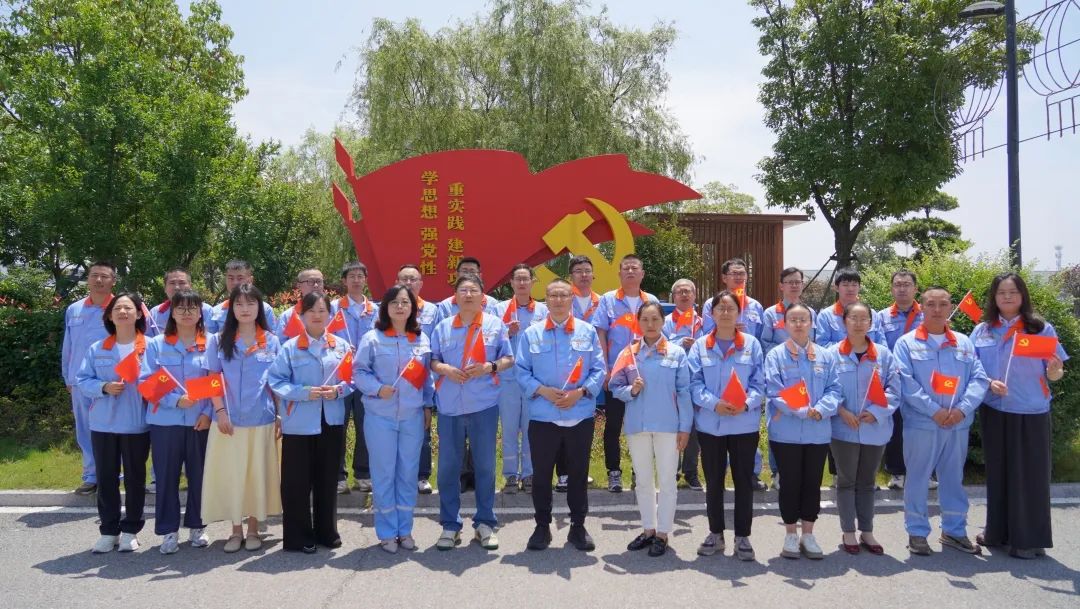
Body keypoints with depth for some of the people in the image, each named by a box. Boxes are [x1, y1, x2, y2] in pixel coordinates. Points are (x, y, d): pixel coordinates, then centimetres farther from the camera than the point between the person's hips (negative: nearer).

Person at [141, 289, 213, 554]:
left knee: (199, 474, 8)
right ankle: (168, 530, 16)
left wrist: (208, 413, -10)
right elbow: (147, 382, -3)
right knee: (166, 476, 5)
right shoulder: (156, 344, 4)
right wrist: (176, 400, -17)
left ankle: (197, 526, 23)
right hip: (165, 421, -1)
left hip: (200, 421, 1)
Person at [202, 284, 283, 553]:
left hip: (261, 419, 0)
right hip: (228, 419, 0)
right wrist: (220, 411, -8)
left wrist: (280, 416, 1)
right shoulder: (219, 340, 4)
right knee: (230, 473, 4)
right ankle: (236, 530, 17)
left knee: (258, 472, 6)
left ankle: (253, 529, 19)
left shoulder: (271, 342, 5)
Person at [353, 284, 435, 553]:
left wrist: (428, 406, 11)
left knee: (408, 473, 9)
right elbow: (359, 371, -4)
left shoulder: (422, 340, 8)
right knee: (384, 474, 3)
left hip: (413, 417, 3)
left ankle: (405, 530, 21)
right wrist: (377, 388, -18)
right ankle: (386, 533, 14)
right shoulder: (372, 338, -4)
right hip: (380, 417, -3)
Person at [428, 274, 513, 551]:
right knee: (448, 466, 4)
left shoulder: (495, 325, 3)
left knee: (485, 465, 6)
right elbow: (432, 360, 10)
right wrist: (444, 369, -12)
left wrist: (489, 367, -14)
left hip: (484, 404, -1)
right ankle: (450, 525, 16)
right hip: (449, 405, 1)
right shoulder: (442, 327, 7)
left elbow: (509, 359, 5)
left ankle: (485, 523, 19)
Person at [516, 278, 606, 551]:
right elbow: (521, 371, 1)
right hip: (542, 416, 0)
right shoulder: (532, 333, 2)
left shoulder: (588, 332, 4)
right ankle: (542, 527, 22)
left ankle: (578, 527, 23)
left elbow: (599, 370, 2)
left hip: (580, 415, 1)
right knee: (541, 474, 7)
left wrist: (580, 392, -13)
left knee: (578, 473, 10)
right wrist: (543, 390, -14)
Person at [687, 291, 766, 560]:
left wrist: (747, 403, -19)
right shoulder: (700, 346, 3)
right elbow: (695, 383, -4)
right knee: (713, 481, 10)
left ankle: (742, 536, 17)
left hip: (745, 424, 0)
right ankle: (715, 533, 24)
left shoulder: (752, 344, 3)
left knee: (744, 480, 5)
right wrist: (714, 403, -20)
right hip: (710, 424, 1)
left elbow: (759, 382, -1)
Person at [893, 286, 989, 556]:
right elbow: (906, 382, -11)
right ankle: (917, 532, 15)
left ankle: (954, 531, 27)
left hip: (959, 424, 4)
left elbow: (979, 379, 3)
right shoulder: (907, 343, -2)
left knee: (954, 478, 14)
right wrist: (934, 411, -18)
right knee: (917, 478, 4)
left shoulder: (964, 343, 10)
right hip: (921, 423, -3)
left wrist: (962, 409, -12)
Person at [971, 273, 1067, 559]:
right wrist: (988, 383, -11)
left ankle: (1029, 539, 12)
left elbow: (1055, 374, -2)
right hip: (994, 413, 3)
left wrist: (1054, 371, -24)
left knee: (1029, 474, 2)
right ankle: (997, 530, 24)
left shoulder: (1041, 329, -2)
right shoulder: (982, 331, 5)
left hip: (1031, 414, -3)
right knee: (997, 472, 12)